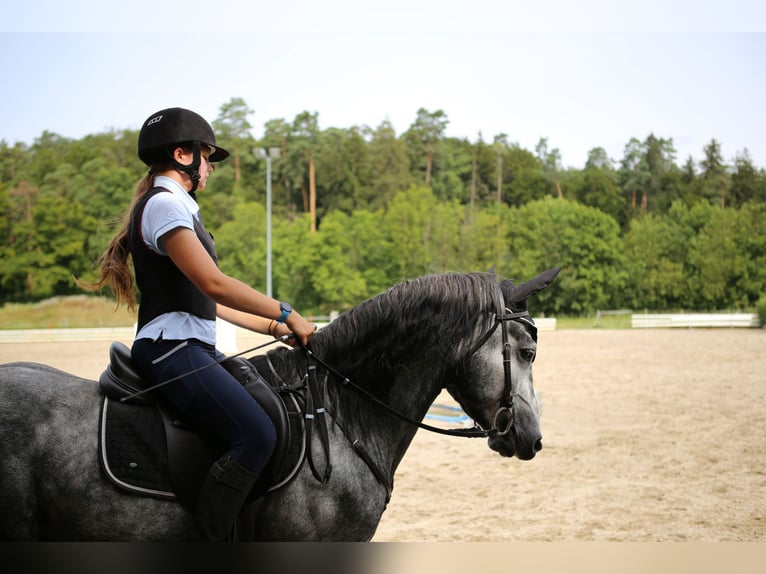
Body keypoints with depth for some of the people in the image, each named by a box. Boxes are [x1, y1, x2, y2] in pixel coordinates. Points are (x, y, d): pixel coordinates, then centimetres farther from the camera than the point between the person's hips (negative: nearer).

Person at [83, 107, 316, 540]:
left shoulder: (176, 206, 23)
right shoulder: (166, 204, -9)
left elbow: (205, 301, 21)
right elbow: (213, 283, -19)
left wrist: (273, 328, 15)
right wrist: (285, 314, -12)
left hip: (193, 349, 11)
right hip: (172, 347, -11)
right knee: (257, 435, -26)